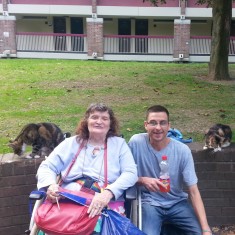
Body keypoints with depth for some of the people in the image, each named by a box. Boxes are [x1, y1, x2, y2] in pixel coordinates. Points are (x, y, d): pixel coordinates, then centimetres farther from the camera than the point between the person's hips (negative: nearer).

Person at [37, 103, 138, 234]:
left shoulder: (119, 144, 13)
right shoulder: (71, 143, 16)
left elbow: (131, 173, 1)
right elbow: (46, 167, 13)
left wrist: (108, 193, -17)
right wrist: (50, 185, -11)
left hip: (106, 204, -1)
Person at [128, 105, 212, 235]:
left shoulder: (182, 150, -10)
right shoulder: (136, 142, -13)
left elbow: (193, 191, -10)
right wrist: (143, 180, -25)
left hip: (177, 203, 2)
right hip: (149, 202, -2)